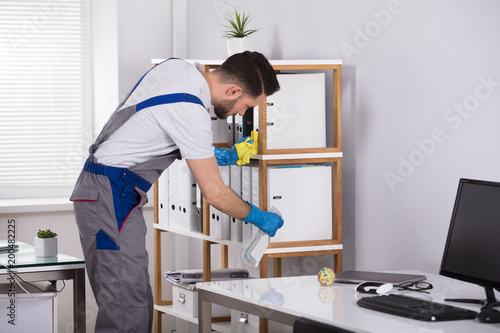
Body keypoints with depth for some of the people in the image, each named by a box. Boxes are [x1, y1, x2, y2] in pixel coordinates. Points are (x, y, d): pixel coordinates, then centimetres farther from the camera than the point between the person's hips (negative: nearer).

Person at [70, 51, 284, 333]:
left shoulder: (177, 66, 5)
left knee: (138, 303, 8)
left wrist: (219, 156, 20)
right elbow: (214, 193, -14)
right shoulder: (191, 112, -21)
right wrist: (257, 217, 2)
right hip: (112, 196, -10)